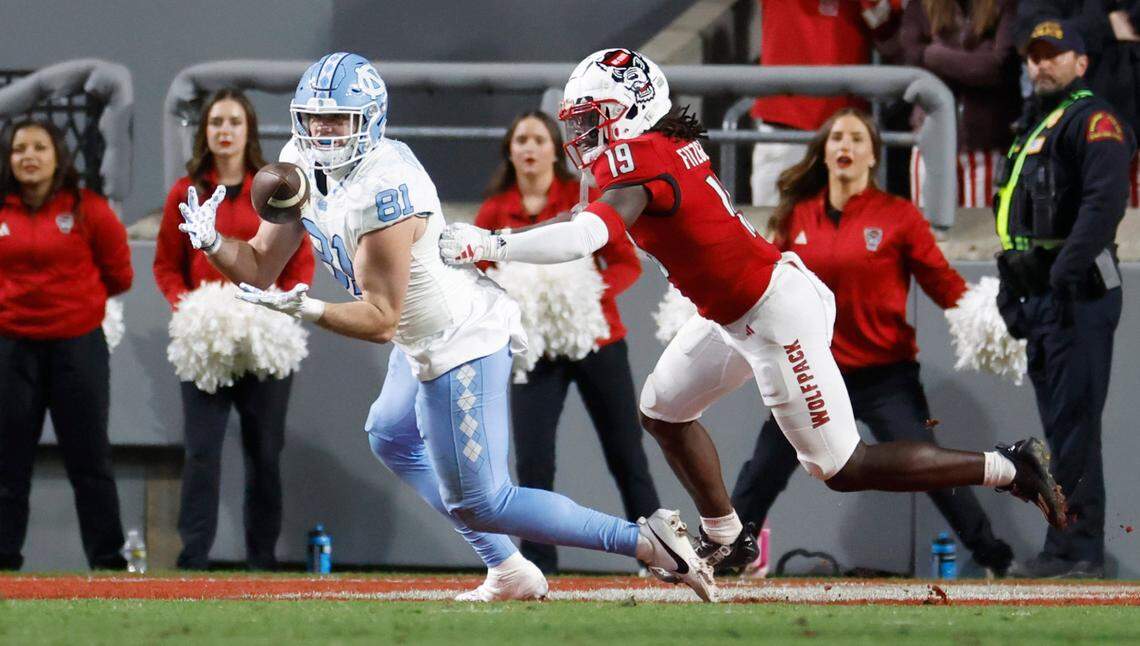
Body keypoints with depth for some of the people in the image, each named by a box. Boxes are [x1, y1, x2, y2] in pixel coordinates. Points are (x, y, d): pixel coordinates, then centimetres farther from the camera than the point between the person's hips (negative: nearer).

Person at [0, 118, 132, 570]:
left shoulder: (87, 209, -4)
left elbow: (118, 274, 5)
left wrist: (81, 298, 9)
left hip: (77, 346, -2)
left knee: (89, 461, 3)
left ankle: (108, 562, 8)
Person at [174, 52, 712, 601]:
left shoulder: (381, 191, -29)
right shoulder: (303, 164, -2)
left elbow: (380, 320, -27)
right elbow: (261, 267, 4)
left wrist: (306, 309, -36)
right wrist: (212, 243, -12)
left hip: (461, 344, -11)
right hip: (427, 338, 11)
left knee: (478, 503, -6)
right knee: (392, 438, 30)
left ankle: (646, 541, -4)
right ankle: (511, 574, 30)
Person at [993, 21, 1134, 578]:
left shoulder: (1092, 120, -7)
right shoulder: (1032, 129, 23)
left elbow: (1106, 199, -23)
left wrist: (1066, 270, -30)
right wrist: (1012, 291, 22)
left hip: (1078, 296, -10)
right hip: (1041, 297, 10)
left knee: (1073, 426, -12)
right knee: (1060, 426, 12)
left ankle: (1077, 548, -14)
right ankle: (1068, 549, 15)